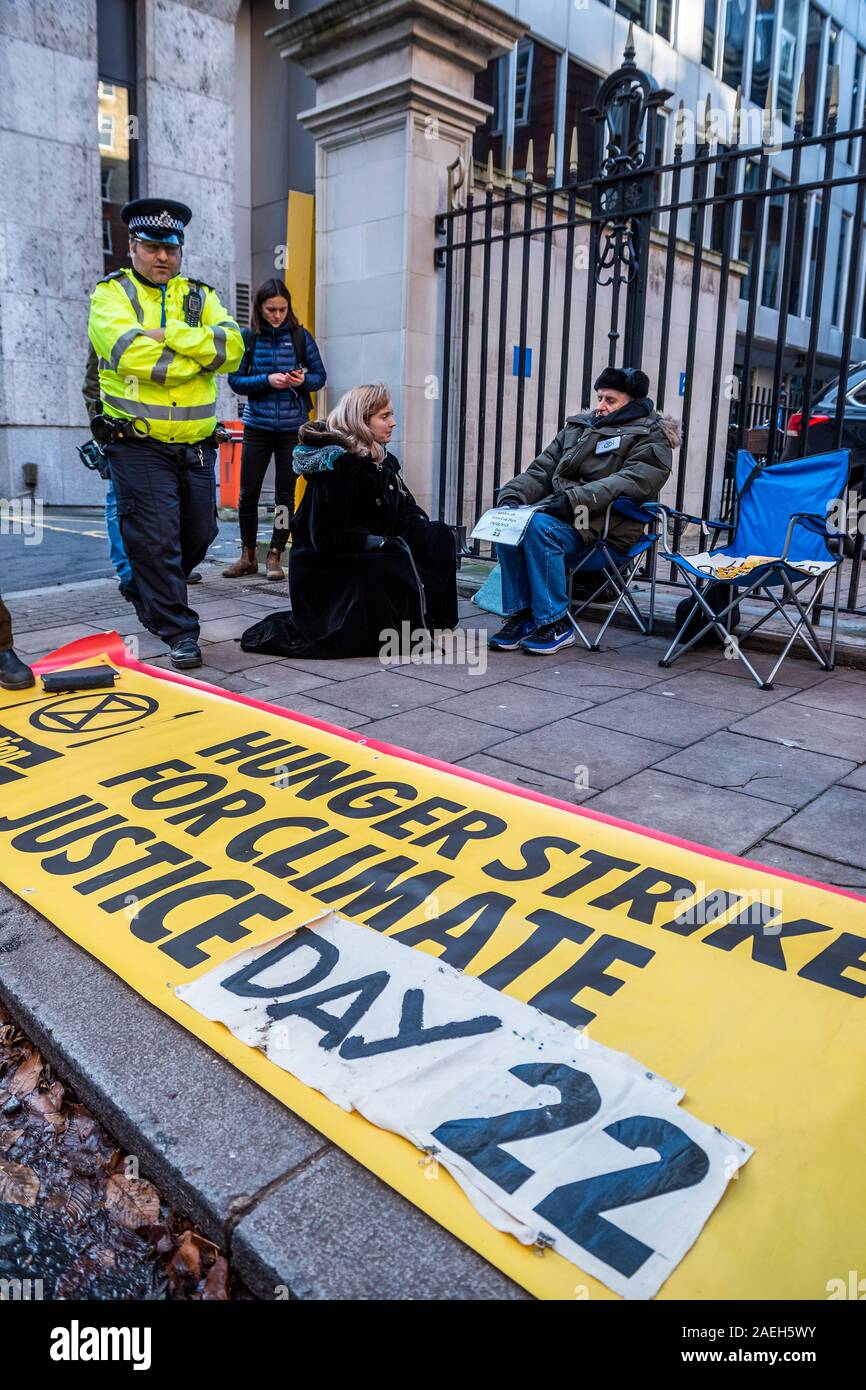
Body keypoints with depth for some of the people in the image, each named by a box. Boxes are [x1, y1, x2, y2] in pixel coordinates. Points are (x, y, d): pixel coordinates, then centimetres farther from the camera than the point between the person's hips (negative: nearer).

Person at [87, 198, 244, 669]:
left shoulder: (200, 296, 13)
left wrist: (170, 334, -17)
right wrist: (201, 358, -11)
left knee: (199, 534, 11)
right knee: (156, 538, -8)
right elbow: (131, 353, -18)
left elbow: (232, 346, -7)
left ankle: (149, 593, 37)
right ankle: (178, 630, 4)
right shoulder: (111, 293, 2)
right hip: (139, 447, -4)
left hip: (196, 446, 5)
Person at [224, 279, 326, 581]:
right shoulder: (248, 339, 2)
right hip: (257, 426, 0)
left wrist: (304, 379, -16)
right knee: (248, 493, 2)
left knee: (285, 494, 3)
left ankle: (275, 556, 13)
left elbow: (320, 375, 6)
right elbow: (235, 380, 0)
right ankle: (248, 556, 16)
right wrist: (267, 380, -16)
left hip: (293, 428, 0)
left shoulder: (300, 336, 2)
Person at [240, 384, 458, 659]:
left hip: (368, 557, 9)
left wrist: (417, 525, -10)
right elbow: (328, 536, -24)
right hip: (325, 567, -9)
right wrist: (384, 543, -23)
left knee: (440, 536, -4)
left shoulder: (381, 460, 10)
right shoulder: (337, 466, -18)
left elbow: (407, 508, 13)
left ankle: (429, 620, -3)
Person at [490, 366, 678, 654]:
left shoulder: (650, 435, 4)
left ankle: (556, 624, -22)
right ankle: (520, 614, -14)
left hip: (606, 524, -6)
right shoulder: (578, 426, 24)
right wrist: (512, 496, -3)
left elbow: (632, 480, -14)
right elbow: (541, 470, 19)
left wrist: (572, 501, -25)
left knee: (540, 527, -32)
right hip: (560, 511, 6)